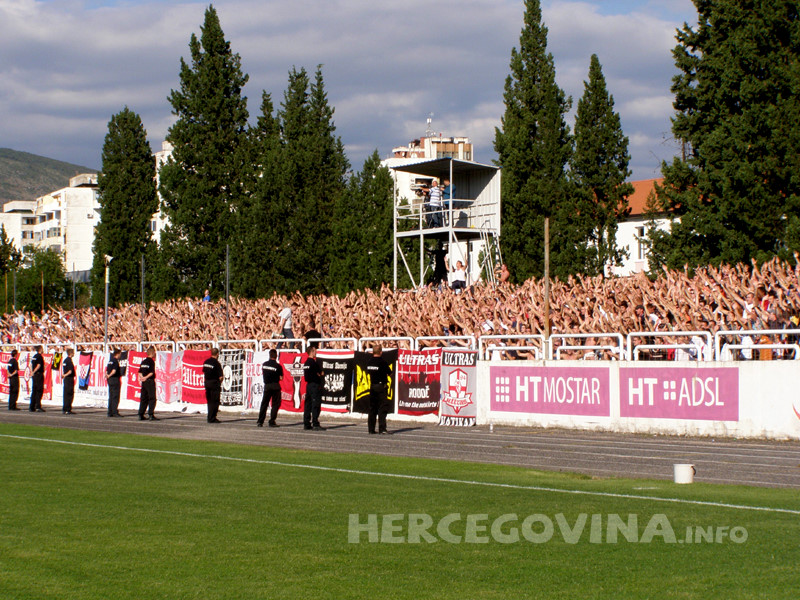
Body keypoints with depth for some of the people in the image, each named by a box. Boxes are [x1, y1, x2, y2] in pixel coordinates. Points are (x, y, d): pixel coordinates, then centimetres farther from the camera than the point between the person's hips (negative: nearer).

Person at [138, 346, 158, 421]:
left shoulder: (143, 361, 13)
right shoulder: (151, 361, -10)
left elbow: (140, 371, 9)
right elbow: (152, 372, -18)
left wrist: (142, 377, -4)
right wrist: (146, 377, -13)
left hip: (144, 382, 7)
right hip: (150, 381, -7)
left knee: (144, 398, 11)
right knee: (152, 398, -4)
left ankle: (141, 415, 11)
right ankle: (151, 415, -9)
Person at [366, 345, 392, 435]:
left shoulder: (369, 361, 5)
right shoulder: (382, 361, -12)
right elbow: (390, 374, -6)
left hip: (372, 386, 6)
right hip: (382, 386, -6)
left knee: (372, 408, 10)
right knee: (383, 408, -4)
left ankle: (371, 429, 11)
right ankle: (382, 428, -11)